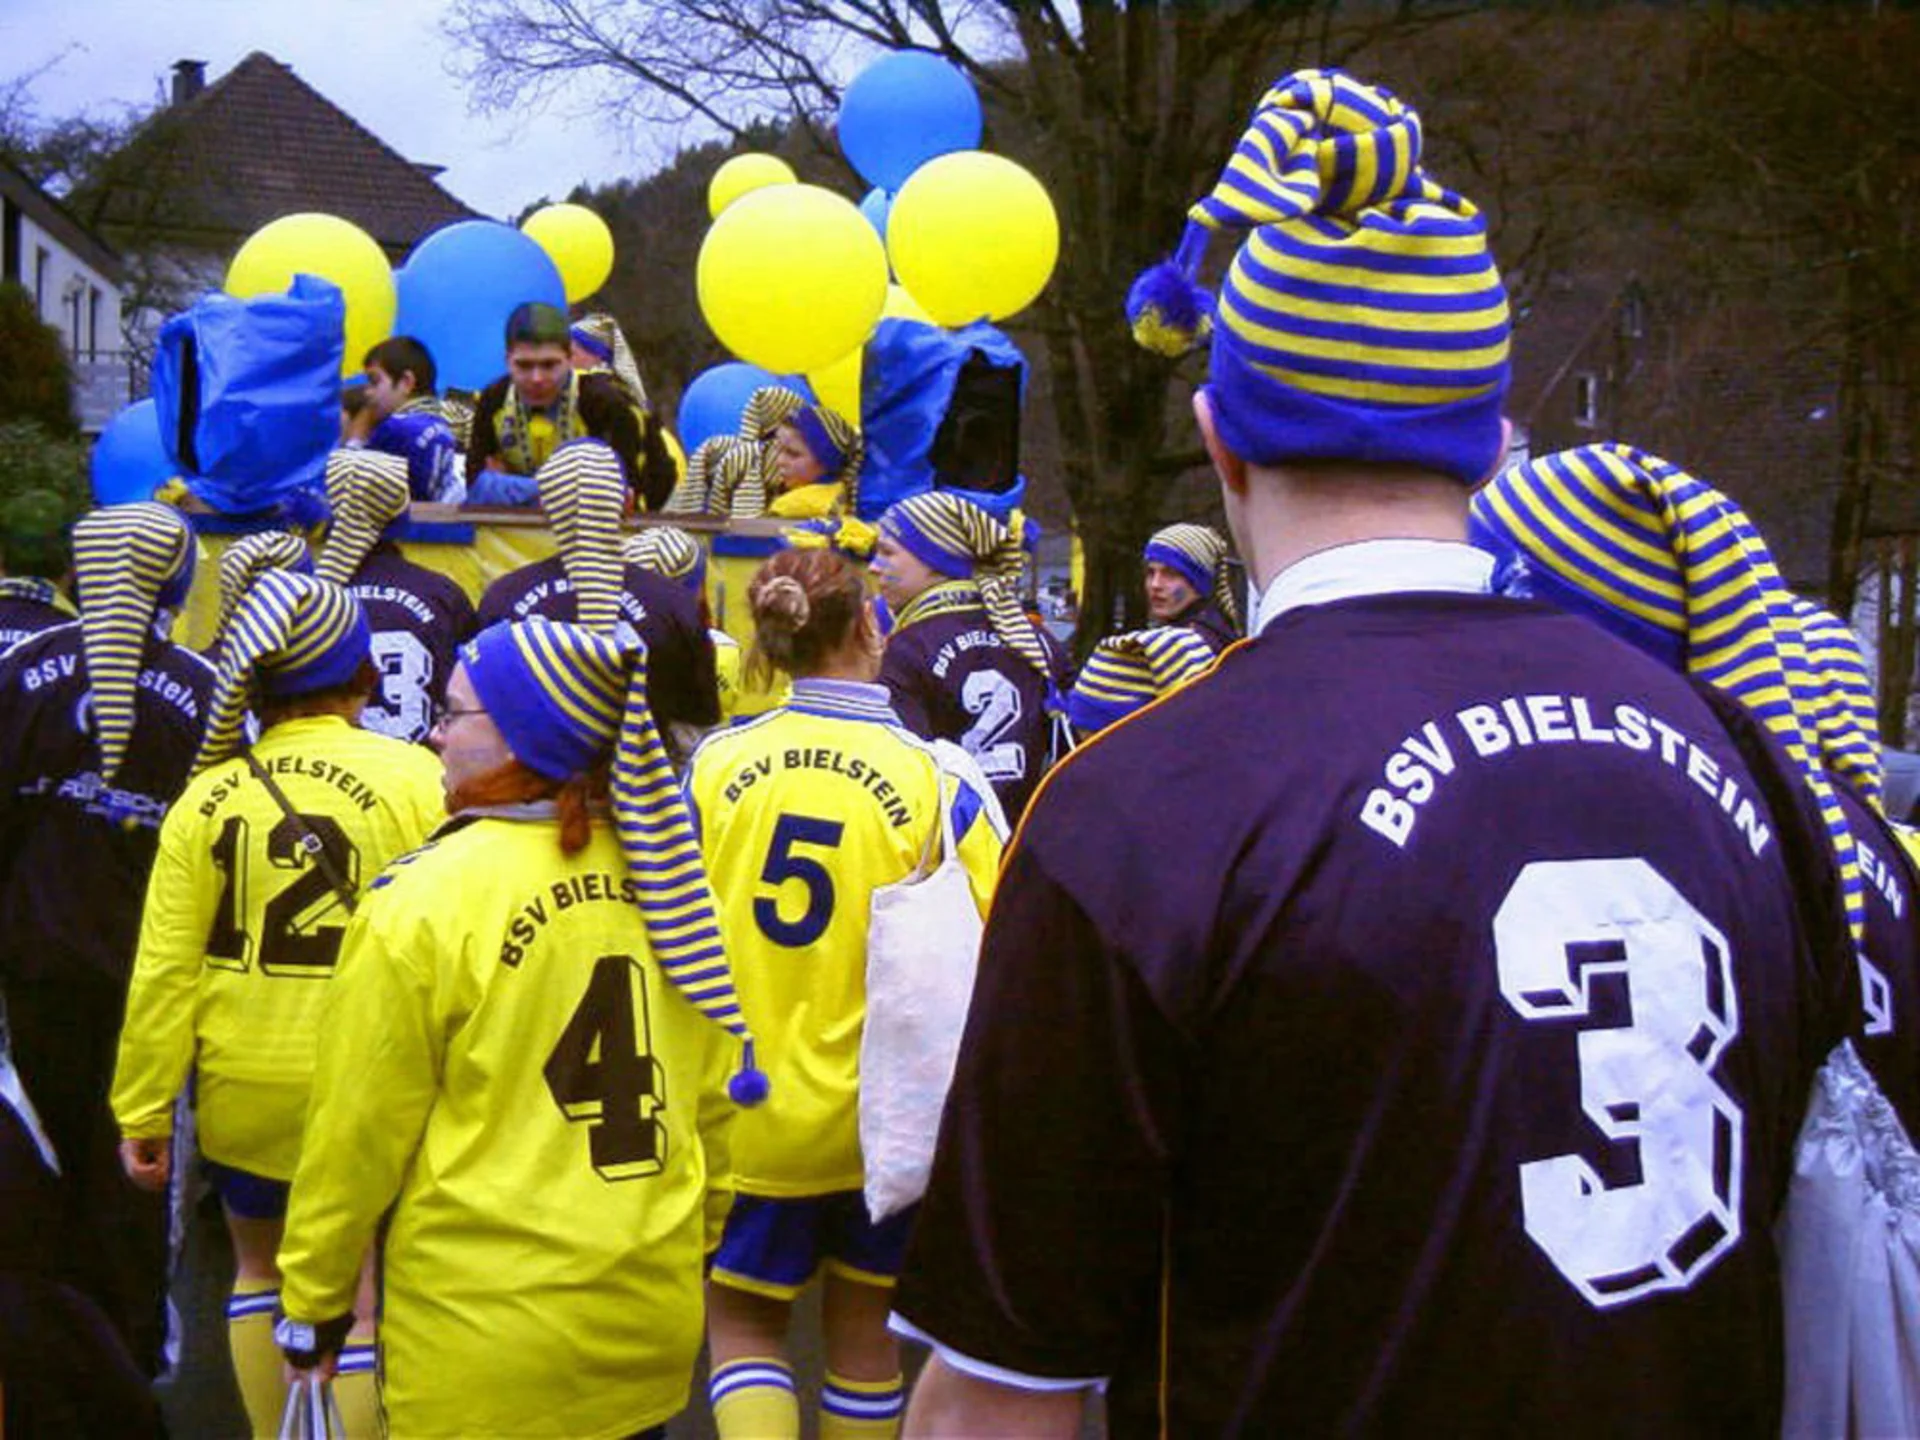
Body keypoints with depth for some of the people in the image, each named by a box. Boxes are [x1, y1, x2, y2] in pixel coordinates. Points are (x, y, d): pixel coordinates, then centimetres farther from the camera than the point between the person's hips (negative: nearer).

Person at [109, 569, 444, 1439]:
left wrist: (142, 1110, 4)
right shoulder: (412, 778, -12)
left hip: (242, 1085, 3)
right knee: (357, 1296, 10)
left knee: (259, 1268, 24)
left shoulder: (208, 793, -5)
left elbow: (165, 969, -4)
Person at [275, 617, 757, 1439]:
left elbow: (358, 1132, -8)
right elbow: (716, 1094, 5)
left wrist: (313, 1297, 4)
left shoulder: (428, 900, -13)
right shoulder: (666, 876, -2)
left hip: (482, 1352, -4)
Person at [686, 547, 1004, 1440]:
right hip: (881, 1111, 0)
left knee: (744, 1323, 16)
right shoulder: (938, 779, -14)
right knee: (862, 1324, 19)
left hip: (744, 1109, 1)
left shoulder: (715, 762, -7)